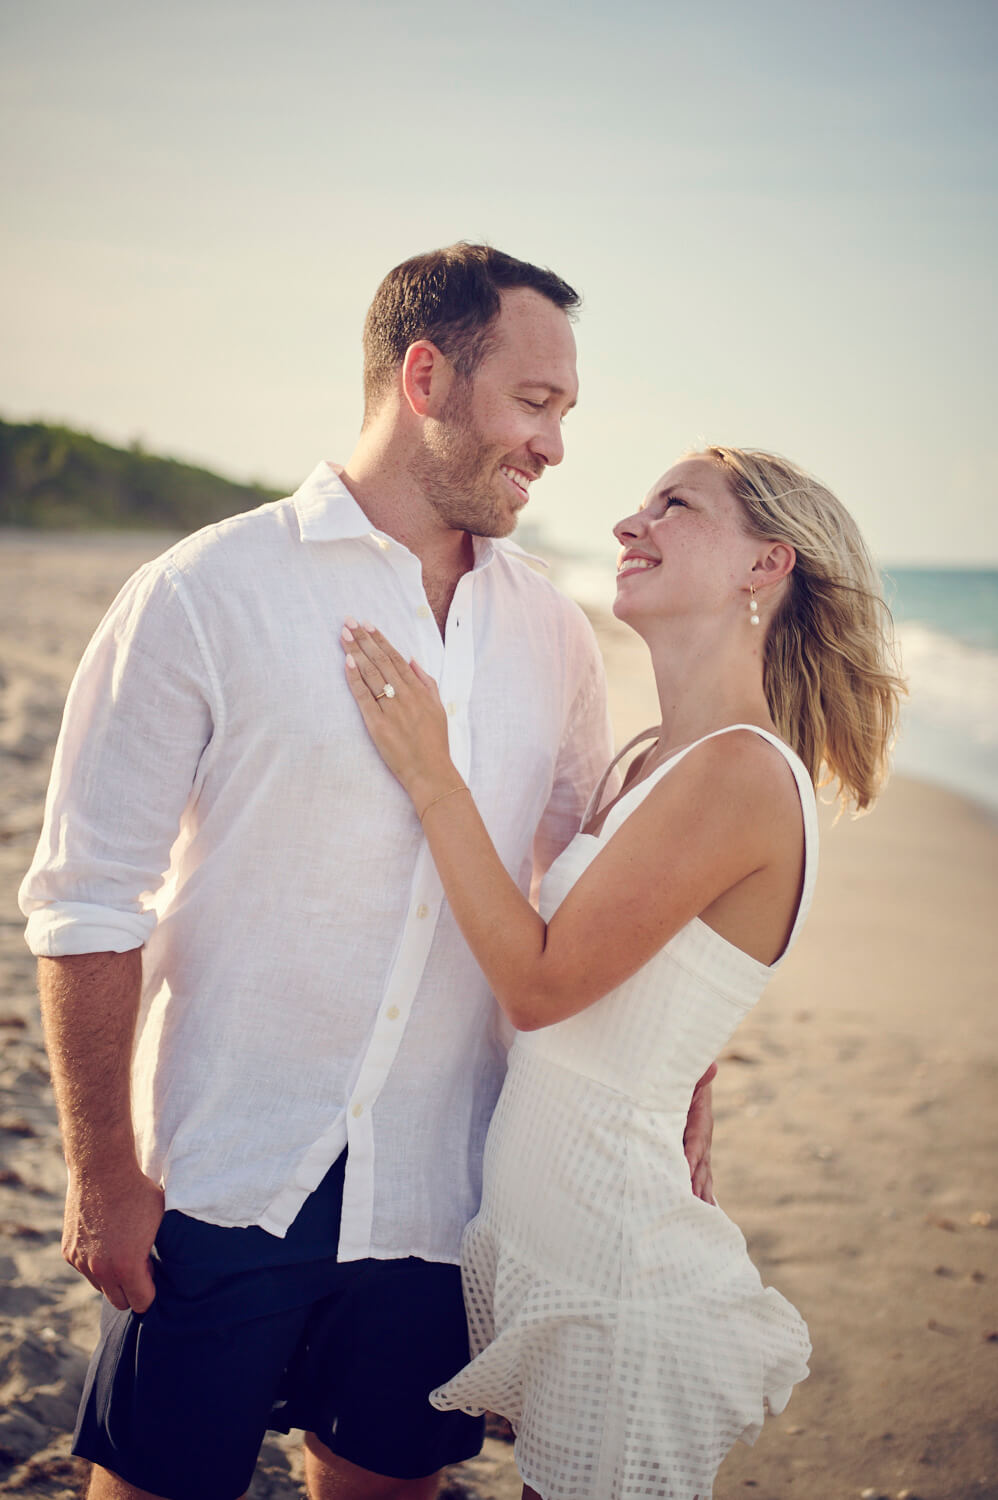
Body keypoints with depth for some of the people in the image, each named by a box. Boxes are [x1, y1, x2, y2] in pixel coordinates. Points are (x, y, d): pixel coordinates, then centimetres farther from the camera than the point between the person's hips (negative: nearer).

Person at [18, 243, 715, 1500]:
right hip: (218, 1185, -4)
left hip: (438, 1191, 4)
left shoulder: (555, 640, 5)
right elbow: (88, 902, -9)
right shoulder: (203, 598, -9)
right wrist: (102, 1174, -9)